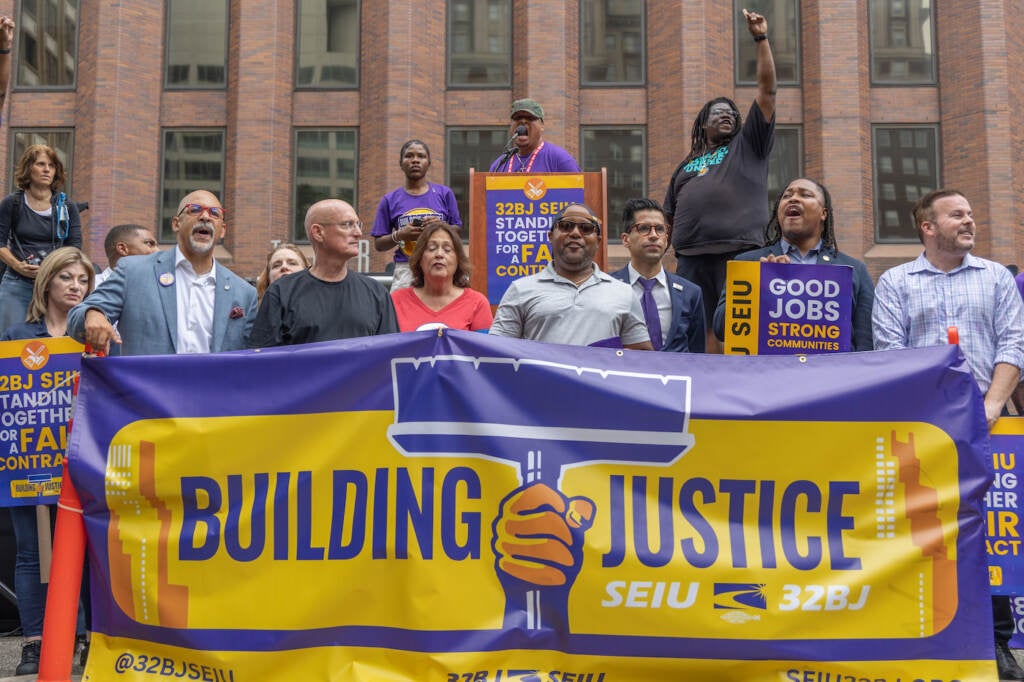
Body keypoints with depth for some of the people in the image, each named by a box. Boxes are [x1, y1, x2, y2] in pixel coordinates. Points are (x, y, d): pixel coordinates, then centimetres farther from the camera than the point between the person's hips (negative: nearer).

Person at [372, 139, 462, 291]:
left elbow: (458, 231, 11)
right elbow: (378, 244, 8)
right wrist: (399, 235, -10)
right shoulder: (390, 200, 9)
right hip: (405, 271, 0)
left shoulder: (444, 193, 10)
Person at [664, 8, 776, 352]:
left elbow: (767, 90, 9)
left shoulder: (748, 145, 17)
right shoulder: (686, 165, 26)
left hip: (740, 254, -3)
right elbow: (668, 219, 24)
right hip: (691, 258, 3)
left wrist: (761, 39, 5)